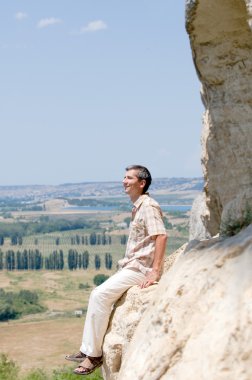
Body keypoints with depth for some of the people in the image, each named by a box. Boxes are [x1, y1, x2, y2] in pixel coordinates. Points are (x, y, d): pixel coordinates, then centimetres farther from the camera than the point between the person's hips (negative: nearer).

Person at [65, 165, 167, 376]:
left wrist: (155, 272, -29)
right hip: (131, 266, 10)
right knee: (99, 293, 10)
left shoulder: (148, 206, -14)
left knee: (100, 295, -17)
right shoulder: (138, 207, 17)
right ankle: (87, 349, 13)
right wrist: (125, 264, 17)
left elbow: (161, 236, -25)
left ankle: (94, 354, -10)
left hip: (140, 268, -10)